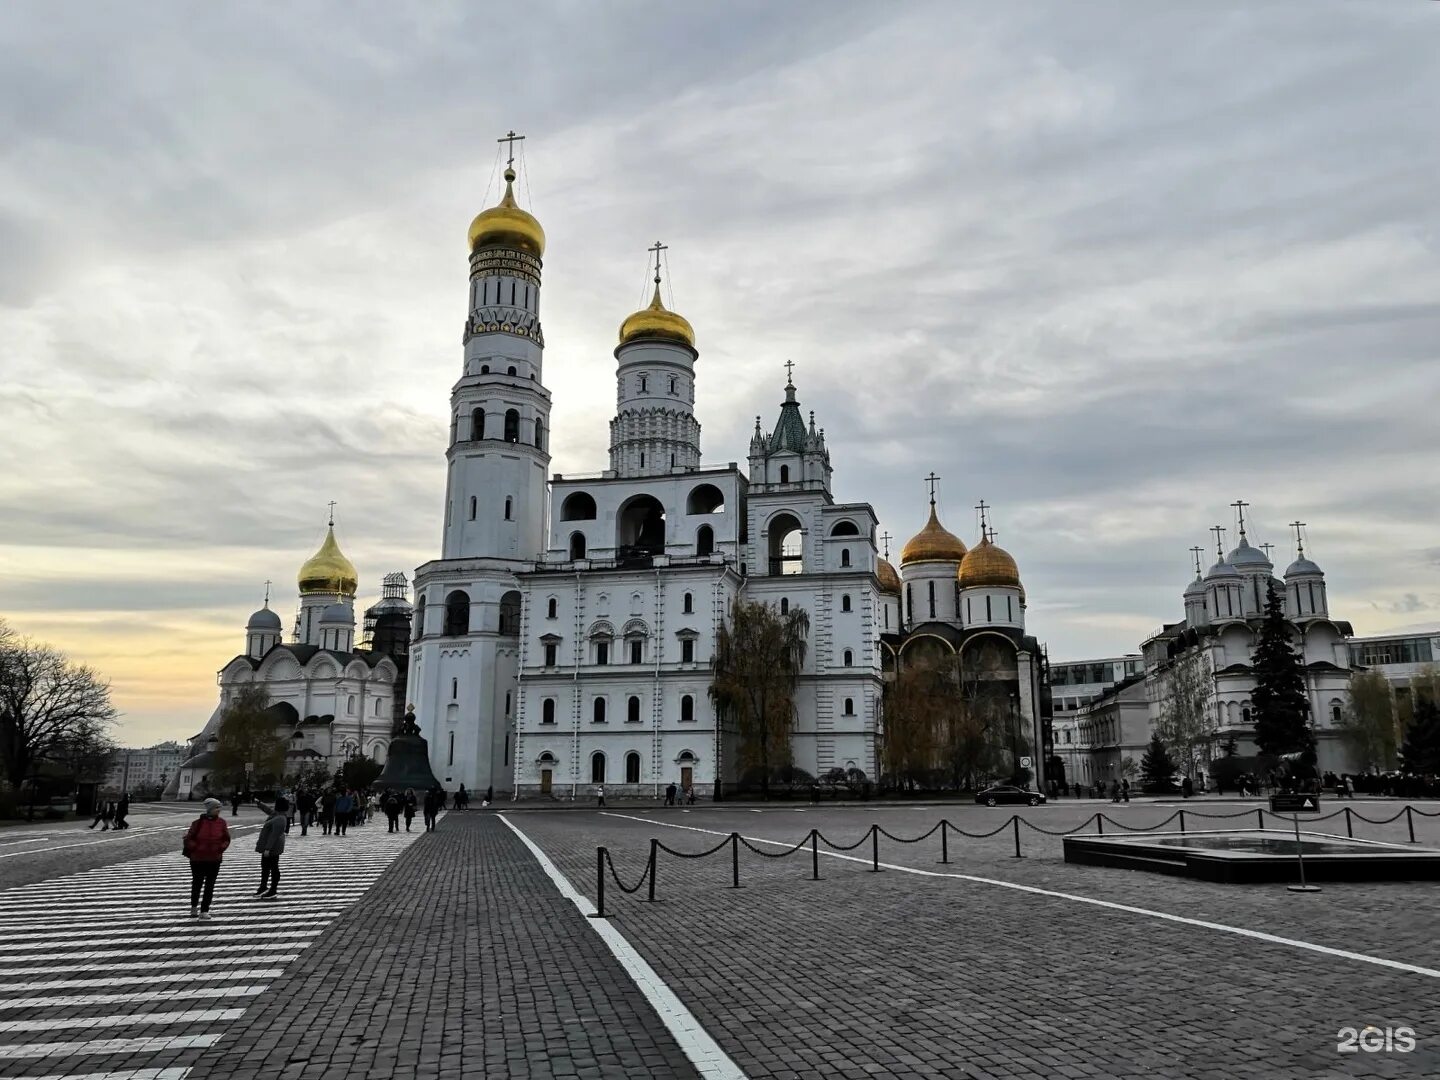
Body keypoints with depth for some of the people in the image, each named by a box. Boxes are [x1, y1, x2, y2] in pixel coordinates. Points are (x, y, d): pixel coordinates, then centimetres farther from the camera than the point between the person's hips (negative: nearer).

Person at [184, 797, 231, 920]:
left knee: (210, 886, 3)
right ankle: (194, 906, 36)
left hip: (215, 859, 2)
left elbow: (227, 838, 6)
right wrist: (196, 848, -13)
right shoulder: (198, 823, -10)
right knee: (197, 883, 13)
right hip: (198, 859, -2)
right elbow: (189, 838, -4)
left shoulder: (221, 822, -3)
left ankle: (204, 911, 10)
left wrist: (221, 848, -7)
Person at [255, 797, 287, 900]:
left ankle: (273, 892, 11)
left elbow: (274, 835, -29)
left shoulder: (279, 819, -27)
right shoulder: (276, 814, 4)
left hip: (273, 847, -10)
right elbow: (269, 811, 27)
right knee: (265, 865, 20)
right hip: (268, 845, 10)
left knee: (273, 867, 1)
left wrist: (267, 848, -28)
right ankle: (263, 887, 34)